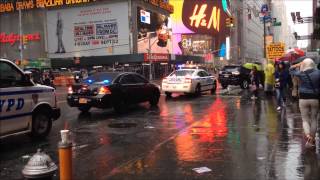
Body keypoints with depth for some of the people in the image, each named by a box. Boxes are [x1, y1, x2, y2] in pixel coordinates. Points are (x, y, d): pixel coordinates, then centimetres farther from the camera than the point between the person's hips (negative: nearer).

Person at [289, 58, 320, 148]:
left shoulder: (301, 73, -6)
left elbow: (291, 69, 10)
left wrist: (300, 63, 5)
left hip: (303, 99, -1)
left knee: (305, 120, 8)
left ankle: (308, 136, -16)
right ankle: (312, 139, 21)